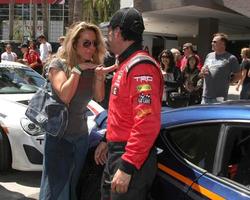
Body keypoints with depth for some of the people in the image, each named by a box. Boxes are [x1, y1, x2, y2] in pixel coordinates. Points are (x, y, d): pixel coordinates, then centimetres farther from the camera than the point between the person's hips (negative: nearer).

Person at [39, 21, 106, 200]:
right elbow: (64, 96, -21)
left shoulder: (92, 67, 3)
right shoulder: (58, 64, -11)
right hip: (59, 136, -5)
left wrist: (99, 76, -17)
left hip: (81, 135, 5)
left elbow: (99, 98, -1)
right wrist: (78, 70, -22)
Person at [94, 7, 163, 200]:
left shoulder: (141, 67, -20)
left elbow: (147, 124, -28)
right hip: (117, 152, 10)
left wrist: (127, 166, -28)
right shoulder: (126, 64, 14)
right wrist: (108, 141, 24)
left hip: (131, 159, -10)